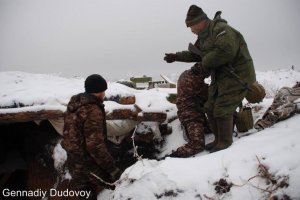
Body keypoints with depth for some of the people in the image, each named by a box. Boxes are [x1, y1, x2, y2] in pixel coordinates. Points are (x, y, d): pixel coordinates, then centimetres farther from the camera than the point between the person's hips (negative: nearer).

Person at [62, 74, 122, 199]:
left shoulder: (74, 104, 7)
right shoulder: (93, 111, -22)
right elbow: (95, 145, -26)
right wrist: (112, 168, -20)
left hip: (74, 162, 9)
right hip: (89, 166, -9)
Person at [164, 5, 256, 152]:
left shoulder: (220, 29, -20)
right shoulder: (203, 37, 13)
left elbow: (227, 50, -36)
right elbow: (195, 54, 31)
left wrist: (206, 62, -22)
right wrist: (176, 57, 28)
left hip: (237, 76, -10)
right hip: (220, 77, 10)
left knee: (222, 111, -8)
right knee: (210, 109, 12)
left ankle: (225, 143, 10)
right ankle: (219, 140, 25)